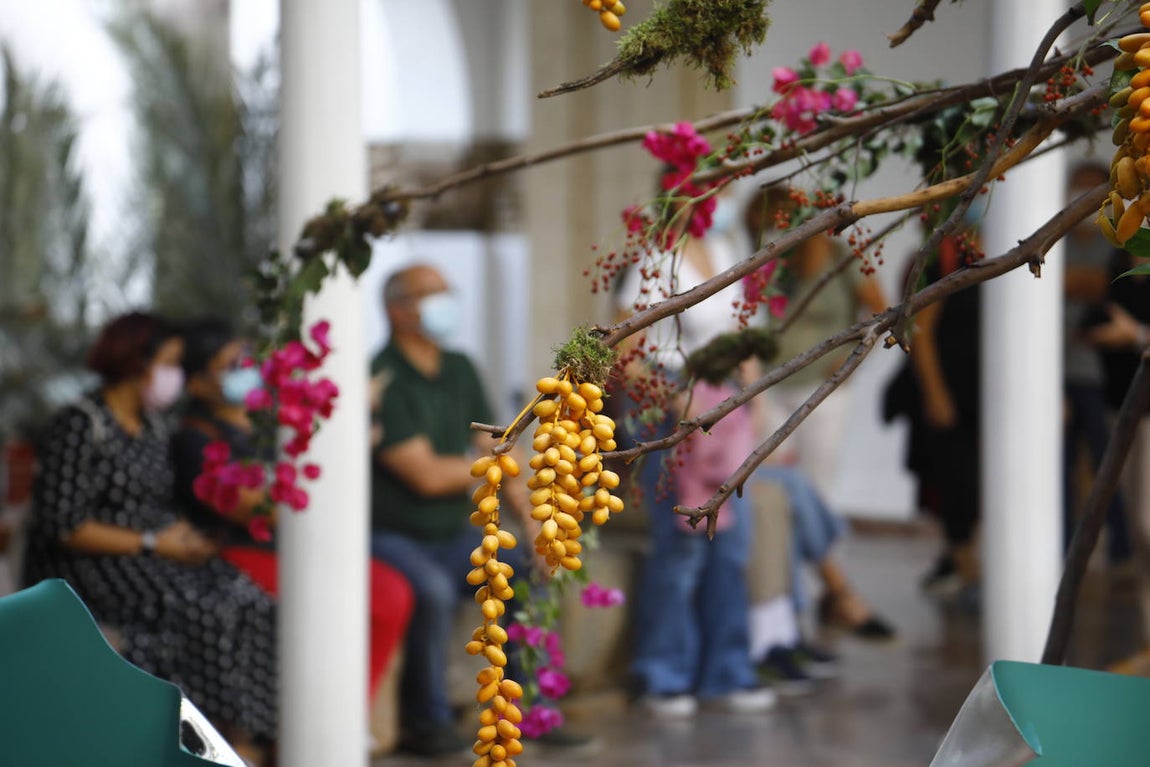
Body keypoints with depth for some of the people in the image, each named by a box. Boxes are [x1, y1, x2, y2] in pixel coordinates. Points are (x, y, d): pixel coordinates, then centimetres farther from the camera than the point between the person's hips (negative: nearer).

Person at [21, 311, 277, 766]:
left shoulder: (153, 426, 19)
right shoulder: (79, 427, -8)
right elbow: (63, 527, -15)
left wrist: (186, 536, 0)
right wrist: (151, 543, -16)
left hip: (155, 558, 8)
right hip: (91, 566, -8)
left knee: (251, 603, -18)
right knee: (198, 609, -31)